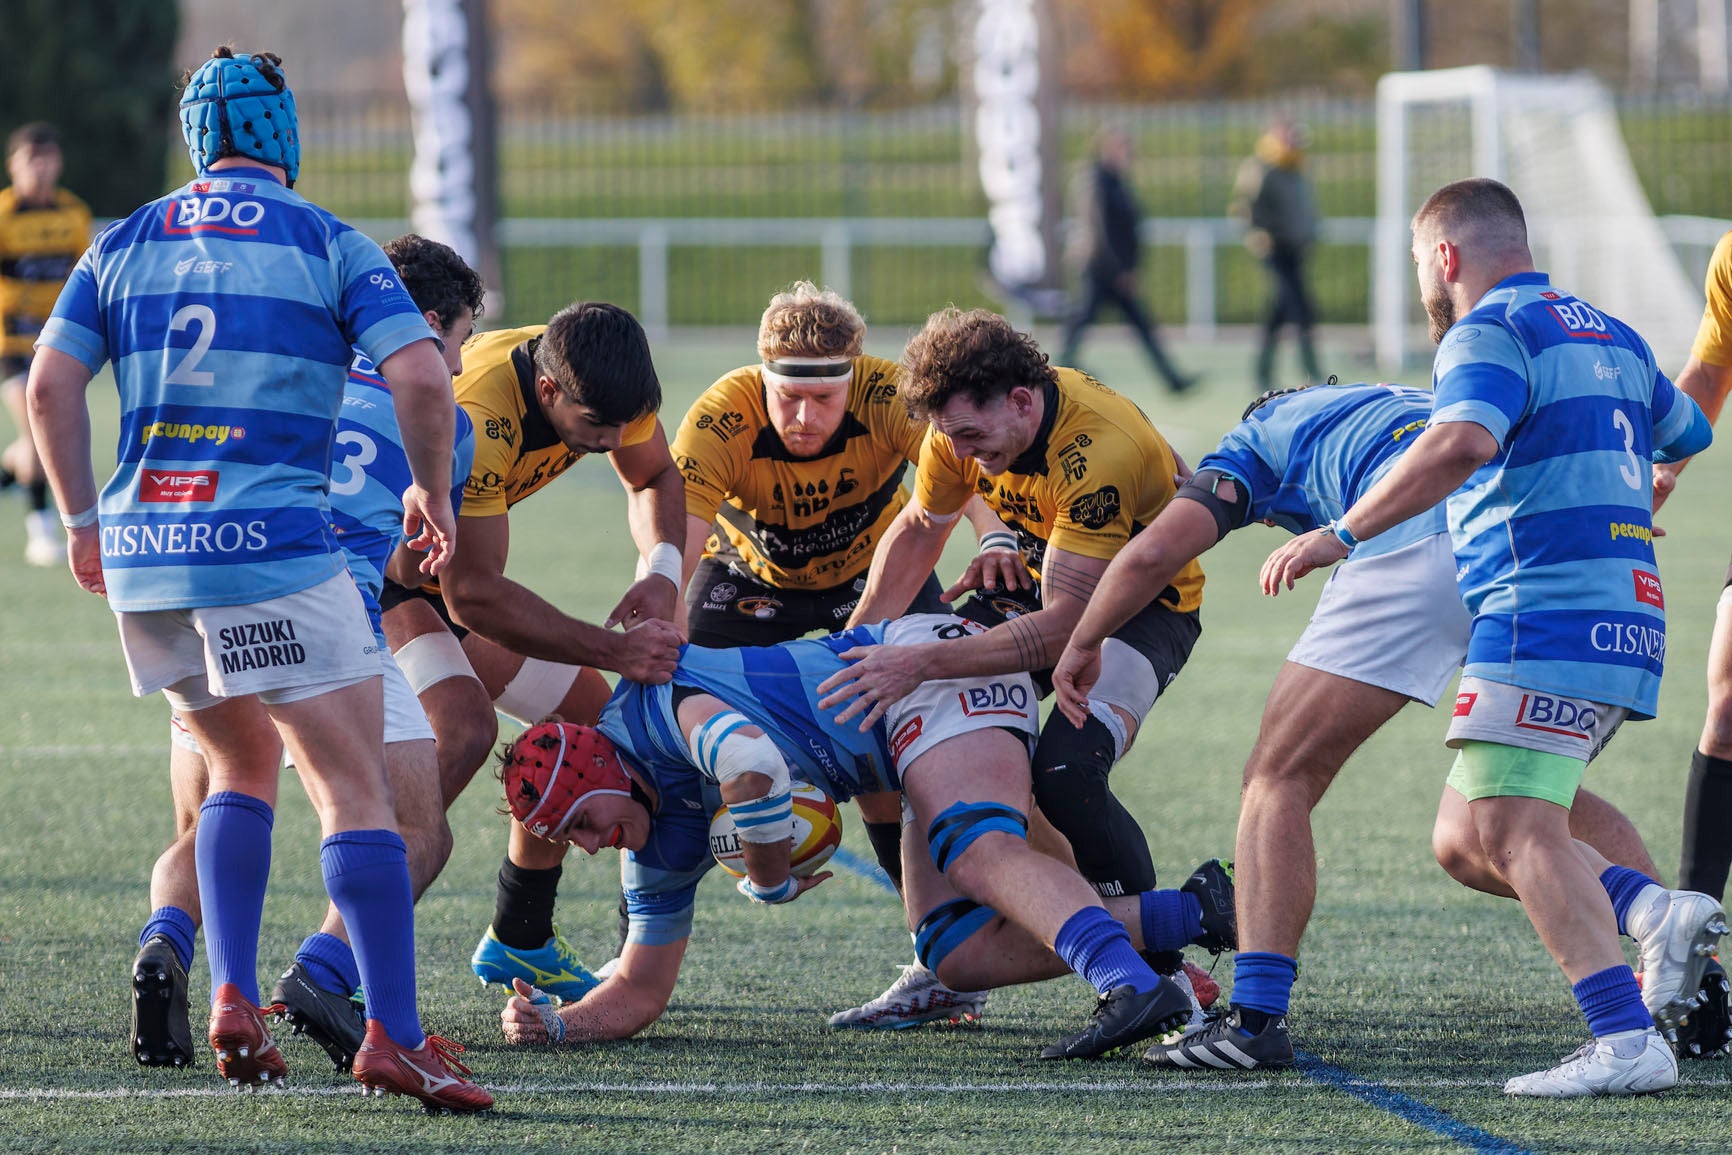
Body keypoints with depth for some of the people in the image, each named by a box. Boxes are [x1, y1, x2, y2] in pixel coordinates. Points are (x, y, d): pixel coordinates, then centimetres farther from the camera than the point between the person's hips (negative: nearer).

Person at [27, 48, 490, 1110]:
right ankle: (394, 1034, -14)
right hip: (272, 545, -5)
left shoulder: (124, 244, 12)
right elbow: (420, 376, -8)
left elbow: (51, 384, 6)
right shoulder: (331, 244, 1)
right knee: (356, 786, -3)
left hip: (141, 547, 5)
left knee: (245, 765, 23)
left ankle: (233, 1000, 10)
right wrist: (434, 493, 8)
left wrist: (83, 522, 15)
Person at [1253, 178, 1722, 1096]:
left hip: (1547, 615, -9)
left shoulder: (1489, 332, -6)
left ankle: (1626, 1042, -28)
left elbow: (1463, 442, -25)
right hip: (1628, 621, 9)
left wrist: (1343, 533, -24)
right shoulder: (1610, 336, 21)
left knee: (1516, 829, -16)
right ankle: (1656, 913, -3)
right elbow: (1685, 435, 36)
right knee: (1468, 829, 12)